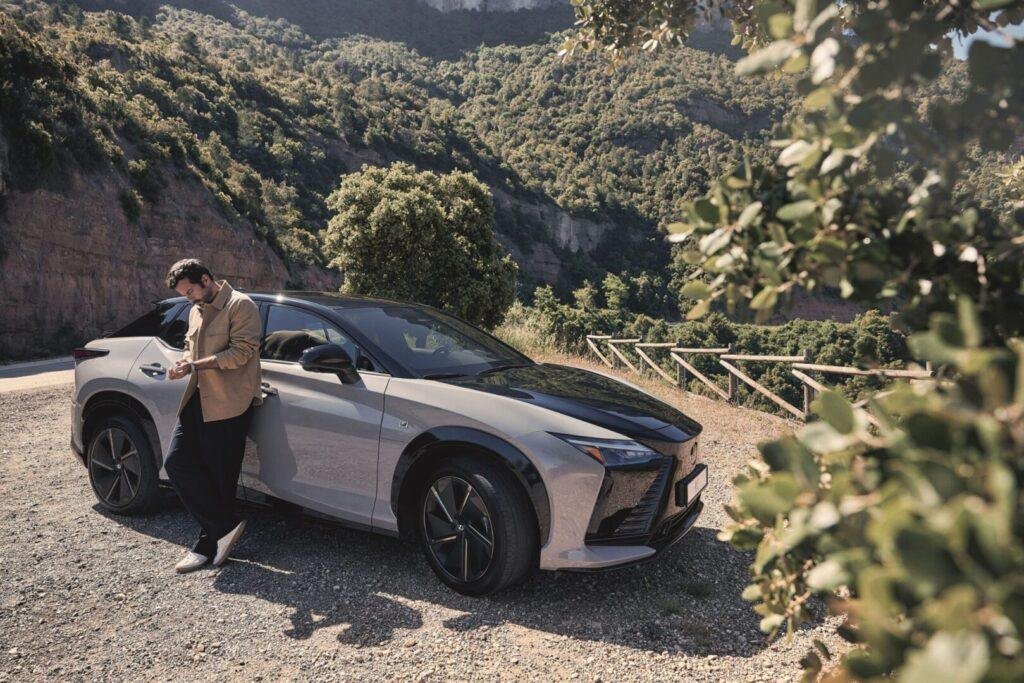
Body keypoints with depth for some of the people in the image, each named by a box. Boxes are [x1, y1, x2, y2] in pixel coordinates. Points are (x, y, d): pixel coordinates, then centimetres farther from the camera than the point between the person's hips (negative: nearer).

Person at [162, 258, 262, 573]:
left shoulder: (240, 305, -8)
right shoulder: (196, 310, 19)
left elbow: (242, 352, -16)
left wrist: (197, 365, -20)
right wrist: (183, 363, 4)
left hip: (228, 404, -9)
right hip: (198, 399, 9)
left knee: (218, 478, -2)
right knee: (176, 463, -1)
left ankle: (209, 544, 14)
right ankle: (227, 525, 7)